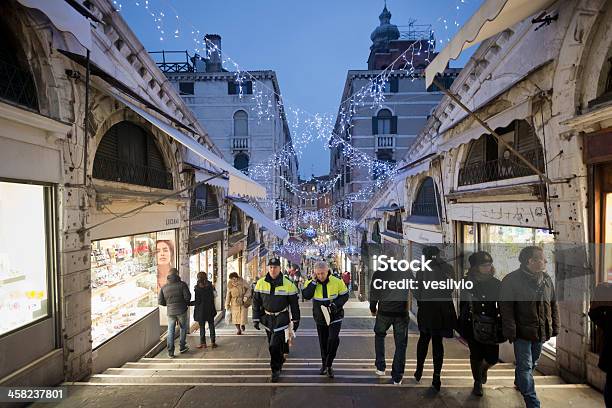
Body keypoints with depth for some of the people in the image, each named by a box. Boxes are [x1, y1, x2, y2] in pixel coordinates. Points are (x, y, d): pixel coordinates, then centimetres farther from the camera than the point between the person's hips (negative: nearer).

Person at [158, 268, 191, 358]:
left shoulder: (164, 287, 1)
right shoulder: (182, 284, -9)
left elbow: (160, 301, 1)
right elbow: (187, 296, -14)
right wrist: (187, 303, 7)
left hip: (170, 312, 2)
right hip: (181, 311, -2)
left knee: (170, 331, 9)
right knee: (183, 328, 18)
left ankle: (170, 352, 9)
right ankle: (182, 347, 24)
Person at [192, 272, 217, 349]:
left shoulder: (197, 288, -15)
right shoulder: (210, 286, -3)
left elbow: (197, 301, -15)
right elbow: (214, 296, 4)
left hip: (201, 310, -3)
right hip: (210, 310, 3)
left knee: (202, 327, 9)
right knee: (211, 326, 12)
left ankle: (203, 343, 15)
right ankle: (213, 342, 16)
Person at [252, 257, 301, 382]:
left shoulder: (288, 284, -12)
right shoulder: (260, 283, -5)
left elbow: (294, 304, -3)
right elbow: (256, 302, 3)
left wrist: (296, 320, 1)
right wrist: (256, 319, 0)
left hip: (281, 318, -4)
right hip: (267, 318, 4)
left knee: (275, 345, -9)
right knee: (272, 345, 17)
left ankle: (276, 370, 9)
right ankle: (280, 360, 43)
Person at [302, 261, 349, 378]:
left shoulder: (337, 282, -15)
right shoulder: (312, 282, -11)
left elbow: (344, 295, -4)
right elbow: (306, 296, -25)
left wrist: (336, 304, -20)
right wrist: (314, 281, -28)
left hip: (335, 316, -2)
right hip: (320, 317, 2)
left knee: (333, 339, -16)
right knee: (323, 342, 14)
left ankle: (329, 365, 3)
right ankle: (324, 364, 37)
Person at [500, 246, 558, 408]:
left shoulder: (547, 279, 4)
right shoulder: (511, 280, -16)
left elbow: (553, 305, 12)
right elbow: (506, 309, -16)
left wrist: (555, 327, 9)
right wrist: (511, 332, -17)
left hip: (541, 332, 7)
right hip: (522, 333, -6)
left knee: (533, 363, 23)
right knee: (525, 367, -1)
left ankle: (519, 382, 46)